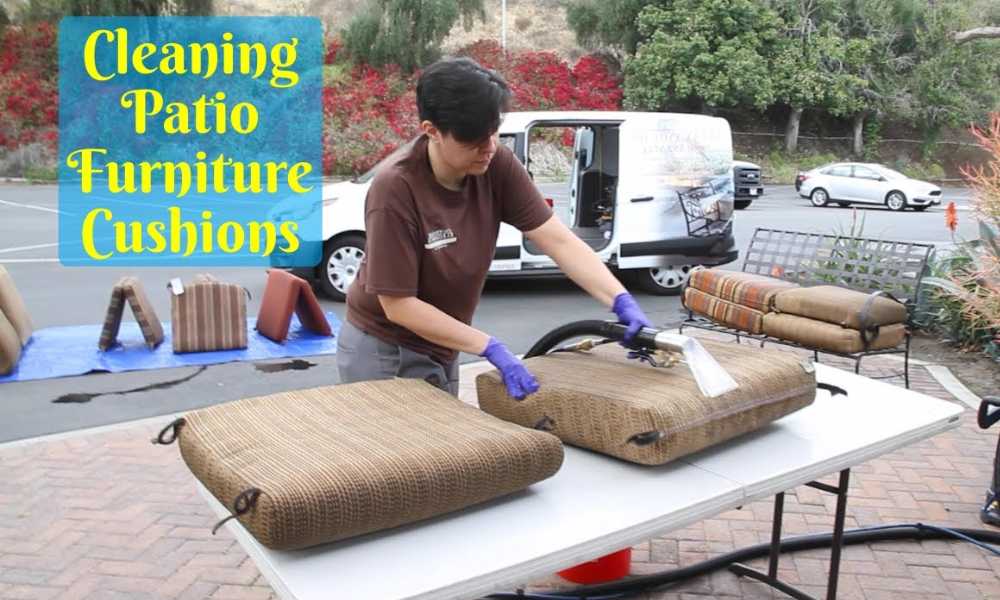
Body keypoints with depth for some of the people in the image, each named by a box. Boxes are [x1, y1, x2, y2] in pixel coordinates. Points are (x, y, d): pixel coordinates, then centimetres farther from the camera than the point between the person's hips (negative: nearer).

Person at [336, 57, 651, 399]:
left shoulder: (496, 164, -14)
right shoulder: (395, 187, -28)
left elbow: (558, 240, -15)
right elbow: (399, 305, -24)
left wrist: (622, 302, -27)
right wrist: (492, 349, -24)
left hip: (440, 350, 6)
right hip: (382, 352, -5)